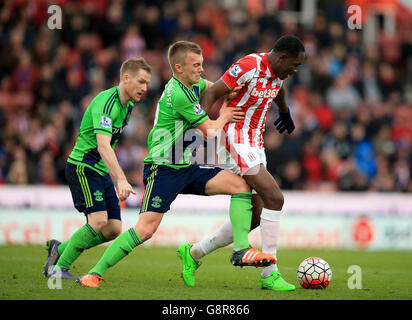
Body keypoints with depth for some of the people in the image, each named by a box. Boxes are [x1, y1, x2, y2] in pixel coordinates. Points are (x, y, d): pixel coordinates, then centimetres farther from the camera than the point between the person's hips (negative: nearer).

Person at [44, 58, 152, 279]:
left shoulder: (127, 106, 9)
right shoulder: (106, 102, -21)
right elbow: (102, 146, -33)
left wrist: (114, 175, 23)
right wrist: (122, 180, -42)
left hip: (101, 171, 9)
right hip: (82, 167, -9)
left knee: (113, 229, 0)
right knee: (99, 221, -22)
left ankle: (59, 249, 18)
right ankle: (59, 268, -10)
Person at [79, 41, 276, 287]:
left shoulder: (193, 84, 8)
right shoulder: (178, 94, -19)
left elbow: (209, 86, 33)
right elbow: (209, 131, -13)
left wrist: (226, 92, 10)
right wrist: (224, 117, 8)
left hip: (187, 167, 9)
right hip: (163, 169, -9)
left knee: (241, 185, -6)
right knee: (146, 229, -16)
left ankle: (241, 250, -12)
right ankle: (95, 273, -6)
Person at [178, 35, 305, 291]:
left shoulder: (279, 70, 8)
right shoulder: (249, 66, -18)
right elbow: (212, 94, -18)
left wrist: (285, 114, 50)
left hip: (254, 145, 9)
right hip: (235, 142, -9)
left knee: (254, 217, 7)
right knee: (274, 198, -20)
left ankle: (194, 253, 21)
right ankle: (269, 274, -16)